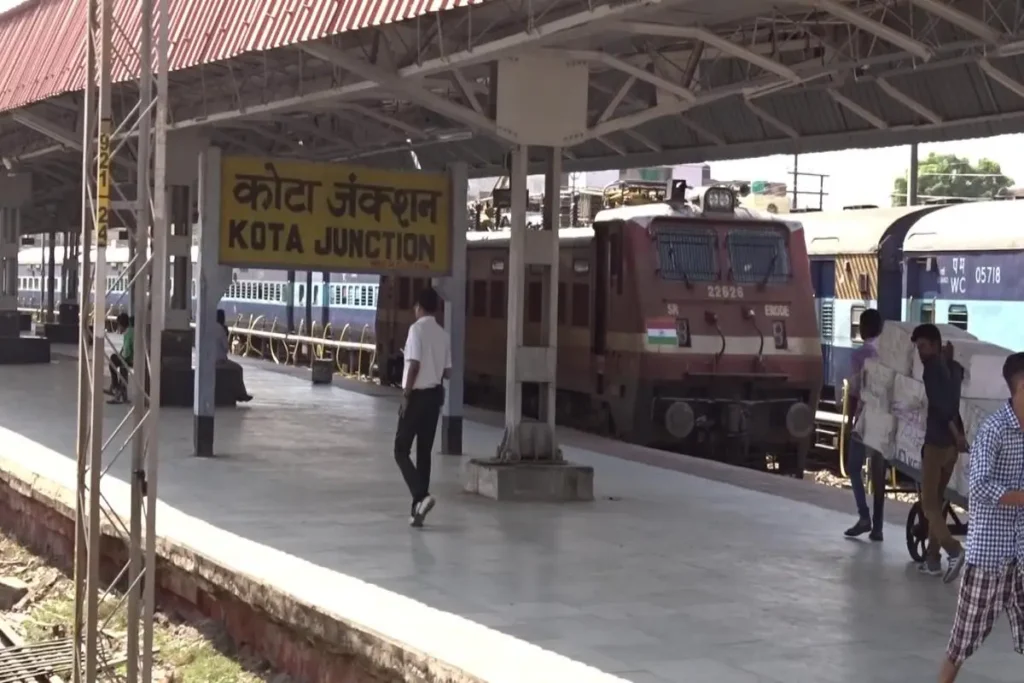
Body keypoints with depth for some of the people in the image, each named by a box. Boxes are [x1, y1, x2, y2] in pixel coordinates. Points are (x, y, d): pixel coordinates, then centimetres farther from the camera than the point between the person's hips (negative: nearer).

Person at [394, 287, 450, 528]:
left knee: (401, 450, -1)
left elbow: (414, 364, -19)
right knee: (424, 452, 10)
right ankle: (417, 508, 11)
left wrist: (406, 394, -13)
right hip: (435, 395, 7)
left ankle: (421, 497, -20)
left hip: (418, 395, -7)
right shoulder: (443, 334, 9)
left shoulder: (417, 329, -12)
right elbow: (447, 372, 11)